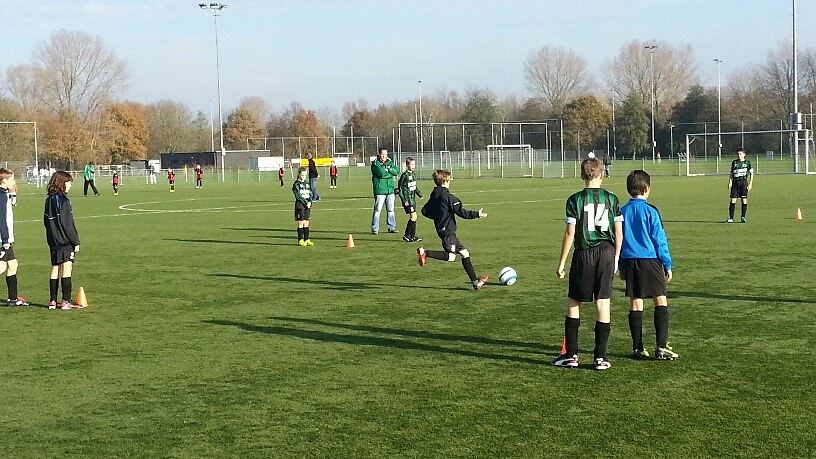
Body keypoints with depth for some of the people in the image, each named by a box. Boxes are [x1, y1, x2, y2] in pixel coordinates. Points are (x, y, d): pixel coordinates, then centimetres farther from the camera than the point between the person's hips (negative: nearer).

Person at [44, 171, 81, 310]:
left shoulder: (49, 200, 9)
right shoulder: (63, 200, -16)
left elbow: (46, 221, 16)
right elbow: (67, 224, -17)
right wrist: (76, 241, -12)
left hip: (53, 241, 8)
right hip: (65, 241, -8)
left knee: (55, 269, 12)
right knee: (66, 270, -6)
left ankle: (53, 301, 14)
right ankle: (66, 302, -8)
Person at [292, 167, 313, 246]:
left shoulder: (307, 184, 14)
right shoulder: (296, 184, -5)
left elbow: (310, 194, 9)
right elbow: (298, 196, -12)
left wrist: (310, 202, -9)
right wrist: (306, 203, -15)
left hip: (307, 205, 6)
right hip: (300, 205, -6)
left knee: (306, 223, 7)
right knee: (301, 223, -3)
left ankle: (307, 239, 10)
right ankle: (300, 240, 1)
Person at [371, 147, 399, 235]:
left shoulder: (390, 163, 14)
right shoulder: (375, 164, -3)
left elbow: (397, 172, -2)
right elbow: (382, 173, -18)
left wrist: (388, 169, -11)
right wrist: (390, 171, -5)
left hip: (390, 190, 5)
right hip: (379, 190, -5)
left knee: (391, 210, 9)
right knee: (377, 210, -6)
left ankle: (391, 227, 18)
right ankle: (375, 228, -1)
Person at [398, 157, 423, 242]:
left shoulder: (412, 174, 11)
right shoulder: (405, 175, -13)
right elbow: (400, 188, -12)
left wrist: (419, 194, 15)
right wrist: (404, 200, -16)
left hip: (413, 198, 8)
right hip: (407, 199, -8)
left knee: (414, 217, 9)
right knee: (413, 217, -11)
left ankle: (413, 236, 16)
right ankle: (406, 235, -3)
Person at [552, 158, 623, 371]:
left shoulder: (575, 200, -4)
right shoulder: (612, 199, 3)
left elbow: (570, 233, -6)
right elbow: (619, 233, 4)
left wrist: (562, 262, 0)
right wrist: (616, 258, 16)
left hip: (584, 254, -2)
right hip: (607, 253, 2)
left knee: (573, 302, 9)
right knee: (603, 303, 5)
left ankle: (571, 355, 10)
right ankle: (601, 357, 5)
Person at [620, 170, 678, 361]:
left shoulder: (622, 212, 6)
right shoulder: (650, 211, -8)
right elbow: (660, 240, -6)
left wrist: (621, 267, 18)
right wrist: (667, 265, 1)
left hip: (629, 261, 5)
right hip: (650, 261, -5)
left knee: (635, 304, 8)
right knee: (661, 302, 0)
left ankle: (637, 348, 10)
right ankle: (661, 347, -8)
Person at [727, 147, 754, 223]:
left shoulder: (747, 162, 4)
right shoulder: (734, 162, 11)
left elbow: (751, 173, 6)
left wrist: (750, 183, -1)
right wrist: (730, 182, 4)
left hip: (743, 182, -2)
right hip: (735, 182, 2)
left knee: (744, 199, -3)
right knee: (733, 200, -5)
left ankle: (743, 217, 7)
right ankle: (731, 218, -2)